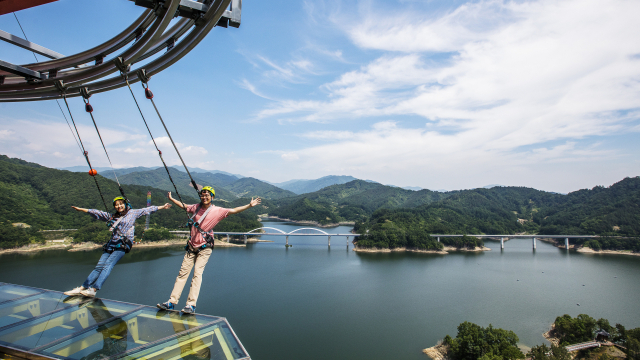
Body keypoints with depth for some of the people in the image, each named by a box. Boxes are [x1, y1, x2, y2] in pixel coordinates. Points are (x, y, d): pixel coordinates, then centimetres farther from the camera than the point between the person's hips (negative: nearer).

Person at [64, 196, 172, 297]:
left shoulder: (133, 213, 11)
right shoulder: (112, 217, 23)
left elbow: (147, 210, 11)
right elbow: (98, 213, 23)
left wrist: (162, 207, 10)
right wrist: (81, 209, 21)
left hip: (123, 245, -5)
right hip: (111, 244, 5)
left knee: (108, 265, -17)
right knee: (99, 267, -2)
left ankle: (94, 290, -25)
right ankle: (82, 288, -1)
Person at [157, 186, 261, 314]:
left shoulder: (217, 211, -5)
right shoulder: (196, 207, 7)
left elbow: (234, 210, -9)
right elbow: (183, 206, 25)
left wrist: (249, 205, -18)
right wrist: (171, 199, 35)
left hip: (204, 247, -4)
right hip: (192, 246, 5)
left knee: (197, 274, -12)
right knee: (182, 273, 4)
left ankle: (191, 305, -12)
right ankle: (172, 302, 9)